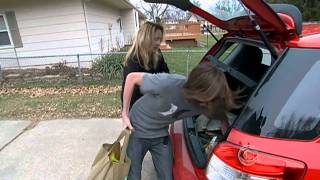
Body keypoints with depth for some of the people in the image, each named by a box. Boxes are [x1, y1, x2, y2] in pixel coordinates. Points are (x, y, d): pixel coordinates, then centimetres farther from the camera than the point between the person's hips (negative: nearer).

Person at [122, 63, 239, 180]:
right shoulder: (169, 83, -37)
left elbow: (222, 118, 2)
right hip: (136, 131, -3)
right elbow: (132, 77, -23)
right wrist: (125, 114, -17)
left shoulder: (209, 104, -20)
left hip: (161, 136, 4)